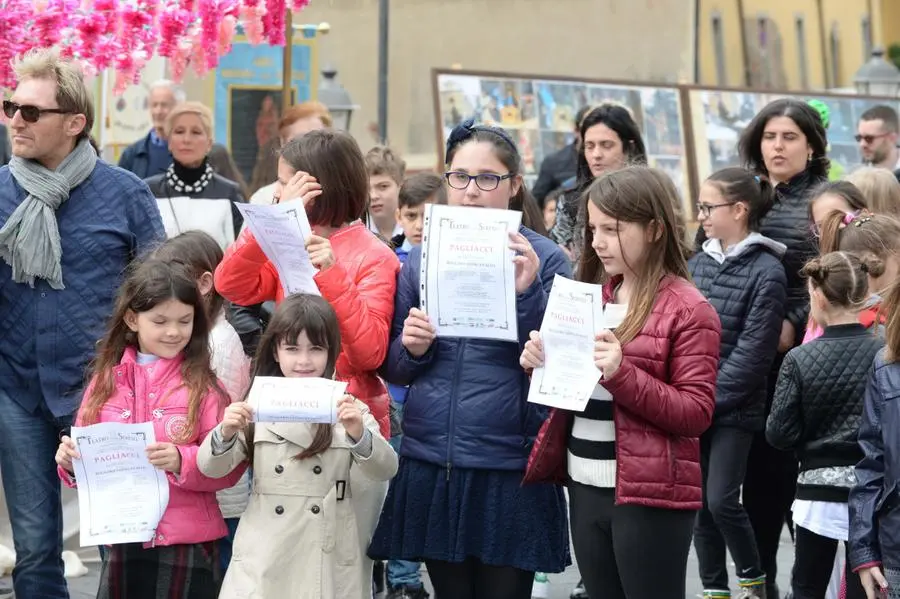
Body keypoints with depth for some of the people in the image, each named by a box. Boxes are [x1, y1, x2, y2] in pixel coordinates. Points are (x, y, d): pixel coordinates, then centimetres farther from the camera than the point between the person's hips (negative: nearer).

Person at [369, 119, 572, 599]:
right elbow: (393, 368, 13)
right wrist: (412, 349, -9)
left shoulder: (542, 258, -1)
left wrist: (527, 294, -19)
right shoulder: (421, 259, 9)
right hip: (431, 464, 3)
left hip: (509, 469, -3)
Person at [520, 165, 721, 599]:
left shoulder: (688, 310, -9)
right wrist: (543, 364, 0)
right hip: (585, 488, 7)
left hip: (649, 495, -7)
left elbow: (697, 413, -14)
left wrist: (622, 373, -25)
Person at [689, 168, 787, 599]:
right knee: (698, 501, 7)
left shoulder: (767, 272, -10)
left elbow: (752, 355, -14)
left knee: (721, 500, -8)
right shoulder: (697, 263, 9)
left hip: (734, 408, -6)